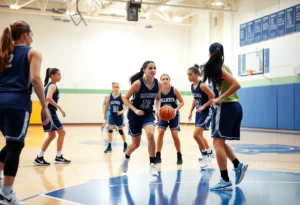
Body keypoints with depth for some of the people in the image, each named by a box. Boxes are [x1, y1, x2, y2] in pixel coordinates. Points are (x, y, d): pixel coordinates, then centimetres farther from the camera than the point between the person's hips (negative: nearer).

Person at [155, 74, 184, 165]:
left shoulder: (174, 90, -15)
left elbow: (182, 102, -7)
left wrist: (176, 109, -23)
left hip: (173, 115, -1)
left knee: (175, 135, -5)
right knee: (160, 133, -10)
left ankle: (179, 156, 12)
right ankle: (158, 156, 0)